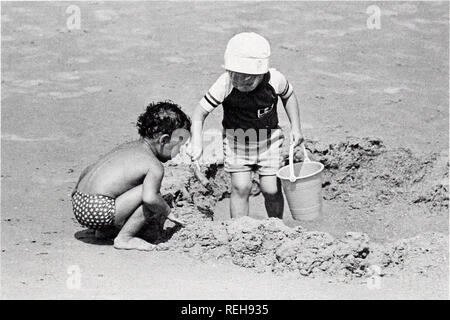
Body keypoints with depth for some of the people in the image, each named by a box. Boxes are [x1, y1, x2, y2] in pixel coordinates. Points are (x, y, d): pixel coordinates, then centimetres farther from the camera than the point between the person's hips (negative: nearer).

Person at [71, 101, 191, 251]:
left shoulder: (127, 146, 18)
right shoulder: (155, 166, -9)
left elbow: (88, 170, 25)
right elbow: (149, 197, -27)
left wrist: (76, 191, 42)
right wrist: (167, 212, -7)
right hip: (98, 212, -9)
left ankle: (104, 230, 20)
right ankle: (124, 239, -3)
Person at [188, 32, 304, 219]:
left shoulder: (274, 80, -21)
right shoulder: (225, 85, -26)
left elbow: (288, 96, 3)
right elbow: (200, 112, -21)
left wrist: (296, 127, 0)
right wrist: (196, 141, -34)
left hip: (268, 138, 1)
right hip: (236, 139, -1)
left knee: (271, 189, 0)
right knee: (240, 187, -11)